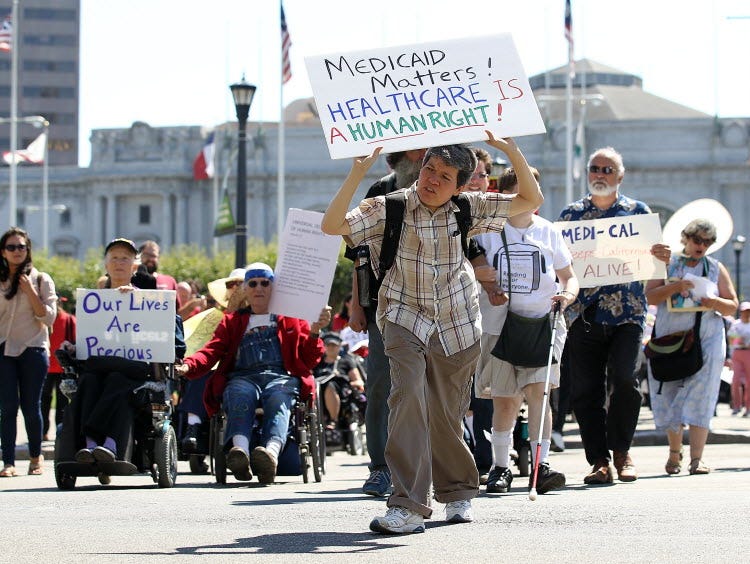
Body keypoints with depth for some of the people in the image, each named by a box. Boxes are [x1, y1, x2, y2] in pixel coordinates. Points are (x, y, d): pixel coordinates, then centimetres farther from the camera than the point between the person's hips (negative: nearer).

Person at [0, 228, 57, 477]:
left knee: (31, 407, 2)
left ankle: (35, 457, 22)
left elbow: (48, 318, -4)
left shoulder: (41, 279, 4)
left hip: (33, 349, -1)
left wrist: (30, 291, -10)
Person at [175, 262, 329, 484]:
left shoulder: (290, 319, 28)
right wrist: (189, 365, -4)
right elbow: (211, 351, 17)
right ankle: (240, 450, -64)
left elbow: (309, 360, 19)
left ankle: (271, 451, -67)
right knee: (240, 395, -37)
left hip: (281, 376, -1)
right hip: (243, 376, 1)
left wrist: (314, 333, -1)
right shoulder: (232, 321, 32)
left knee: (278, 399, -38)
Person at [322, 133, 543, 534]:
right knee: (408, 396, -24)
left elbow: (531, 201, 1)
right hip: (406, 319, -2)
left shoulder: (467, 208, -1)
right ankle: (408, 506, -27)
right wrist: (358, 172, -27)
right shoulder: (389, 208, -8)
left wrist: (513, 152, -13)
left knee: (446, 415, 10)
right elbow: (332, 226, -18)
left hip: (456, 324, 2)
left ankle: (457, 492, 37)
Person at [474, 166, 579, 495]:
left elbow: (568, 276, 13)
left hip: (543, 321, 0)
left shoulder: (548, 232, 7)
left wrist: (568, 294, -8)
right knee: (505, 399, 4)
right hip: (500, 323, 0)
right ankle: (500, 467, 16)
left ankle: (541, 466, -13)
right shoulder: (488, 230, 3)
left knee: (538, 391, -15)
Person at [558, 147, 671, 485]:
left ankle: (621, 448, 3)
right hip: (584, 314, 2)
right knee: (585, 389, -2)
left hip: (626, 313, -2)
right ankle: (599, 460, 6)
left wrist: (663, 258, -12)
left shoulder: (638, 211, 10)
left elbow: (653, 264, 12)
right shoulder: (571, 214, 12)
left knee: (623, 378, -17)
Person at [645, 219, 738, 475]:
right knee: (669, 397, 3)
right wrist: (674, 287, -19)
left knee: (700, 397, -11)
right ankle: (674, 453, 22)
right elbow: (650, 296, -2)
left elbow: (732, 306, 10)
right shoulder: (667, 264, 9)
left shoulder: (716, 269, 12)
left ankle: (697, 458, -17)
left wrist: (715, 303, -11)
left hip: (707, 341, 0)